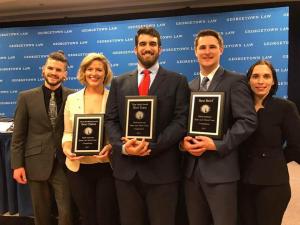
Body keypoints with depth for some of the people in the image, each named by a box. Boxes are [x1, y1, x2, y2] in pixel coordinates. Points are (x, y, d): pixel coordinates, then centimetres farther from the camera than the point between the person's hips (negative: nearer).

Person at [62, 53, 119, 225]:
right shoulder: (72, 99, 6)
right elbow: (68, 132, 8)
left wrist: (111, 147, -20)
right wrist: (67, 149, -11)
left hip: (107, 167, -2)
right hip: (78, 168, 2)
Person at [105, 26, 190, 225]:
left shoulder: (177, 81, 4)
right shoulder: (119, 82, 12)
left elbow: (181, 121, -5)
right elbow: (110, 120, 7)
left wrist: (151, 146, -16)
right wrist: (123, 146, -12)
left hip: (162, 170, -2)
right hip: (126, 169, 3)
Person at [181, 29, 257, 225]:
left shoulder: (235, 81, -4)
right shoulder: (190, 86, 14)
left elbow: (248, 121, -13)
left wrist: (217, 144, -19)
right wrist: (183, 141, -6)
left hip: (221, 168, -5)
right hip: (192, 168, 6)